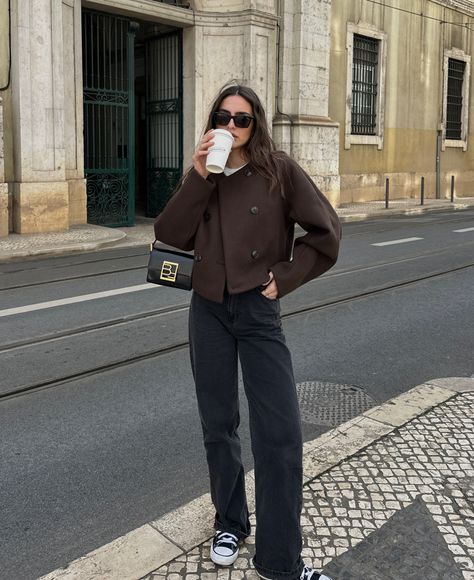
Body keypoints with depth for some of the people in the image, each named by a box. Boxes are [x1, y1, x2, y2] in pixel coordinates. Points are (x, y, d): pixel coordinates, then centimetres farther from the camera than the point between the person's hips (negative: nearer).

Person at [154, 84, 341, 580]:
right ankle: (229, 523, 34)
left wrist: (285, 278, -8)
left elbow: (325, 232, -3)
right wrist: (198, 176, -13)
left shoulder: (279, 170, -4)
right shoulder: (203, 176, 7)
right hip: (208, 310, 3)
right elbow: (170, 235, -5)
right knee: (218, 426, 13)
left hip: (259, 310, -3)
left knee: (280, 434, -4)